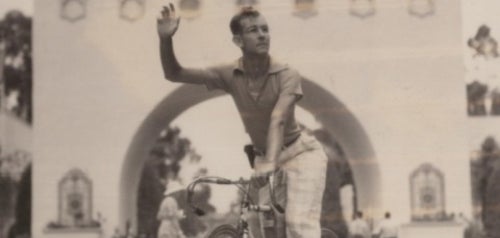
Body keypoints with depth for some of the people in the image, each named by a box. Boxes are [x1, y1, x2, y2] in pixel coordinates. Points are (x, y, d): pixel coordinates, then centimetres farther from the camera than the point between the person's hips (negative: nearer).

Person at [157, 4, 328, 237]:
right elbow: (174, 74, -9)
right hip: (263, 157, 5)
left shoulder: (287, 75, -19)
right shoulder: (230, 75, -10)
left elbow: (277, 120, -34)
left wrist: (270, 163, -49)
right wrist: (165, 39, -27)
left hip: (301, 153, -4)